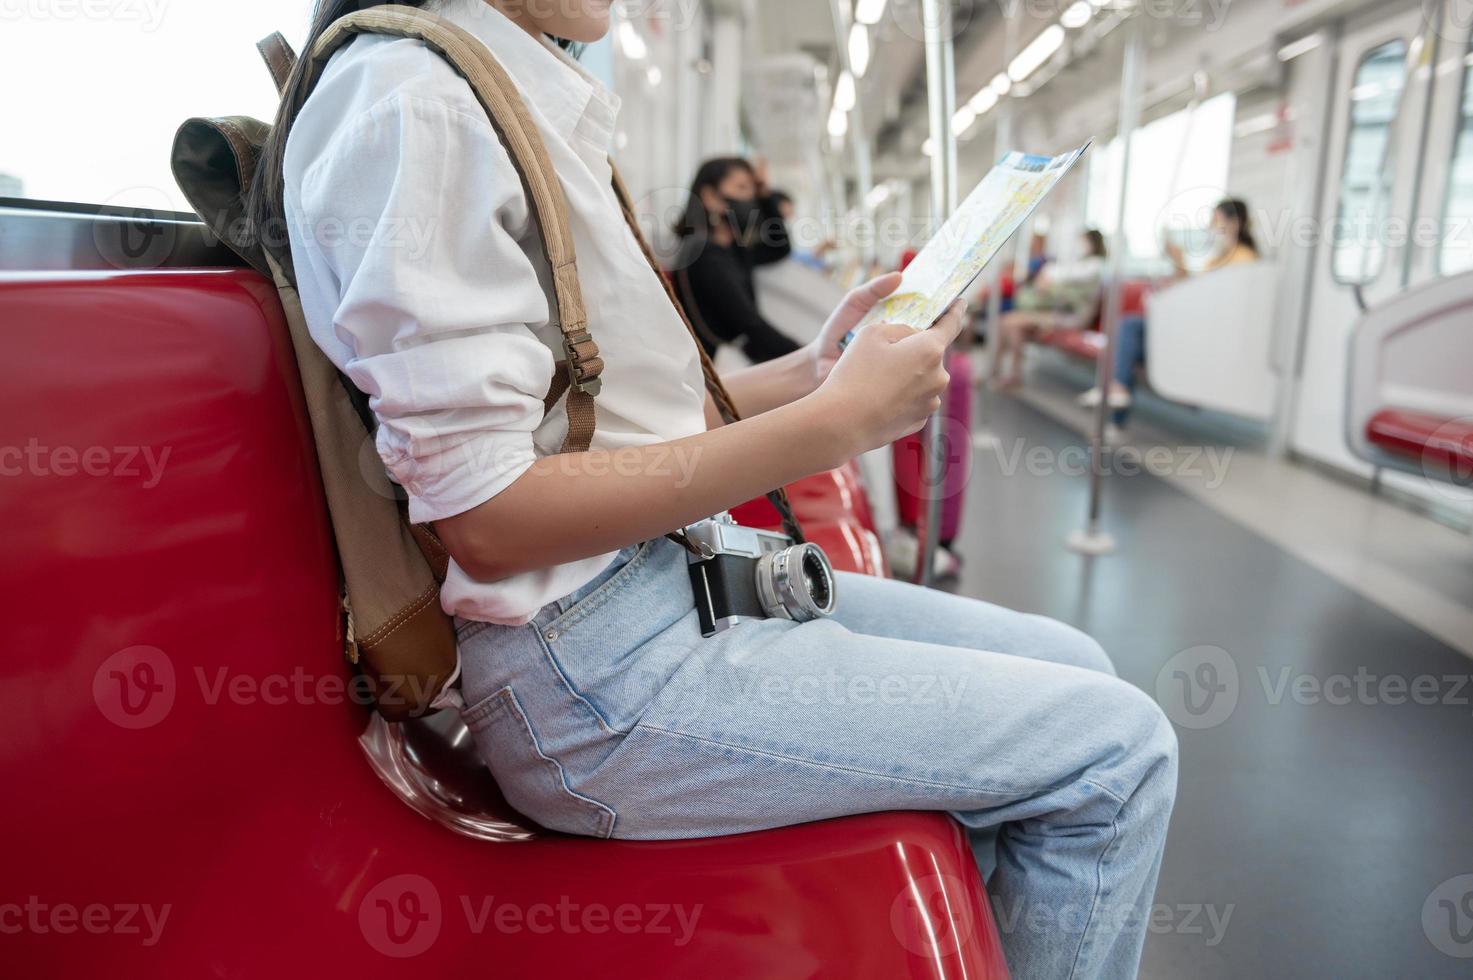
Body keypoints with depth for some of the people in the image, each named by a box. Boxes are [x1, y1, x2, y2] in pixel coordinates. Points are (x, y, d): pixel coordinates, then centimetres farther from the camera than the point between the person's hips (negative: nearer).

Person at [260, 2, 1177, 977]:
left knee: (1074, 666, 13)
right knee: (1117, 748, -7)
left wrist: (806, 373, 5)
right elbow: (484, 518, -21)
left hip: (684, 572, 10)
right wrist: (834, 422, -18)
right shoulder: (406, 99, -13)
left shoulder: (539, 108, 15)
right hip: (589, 674, -9)